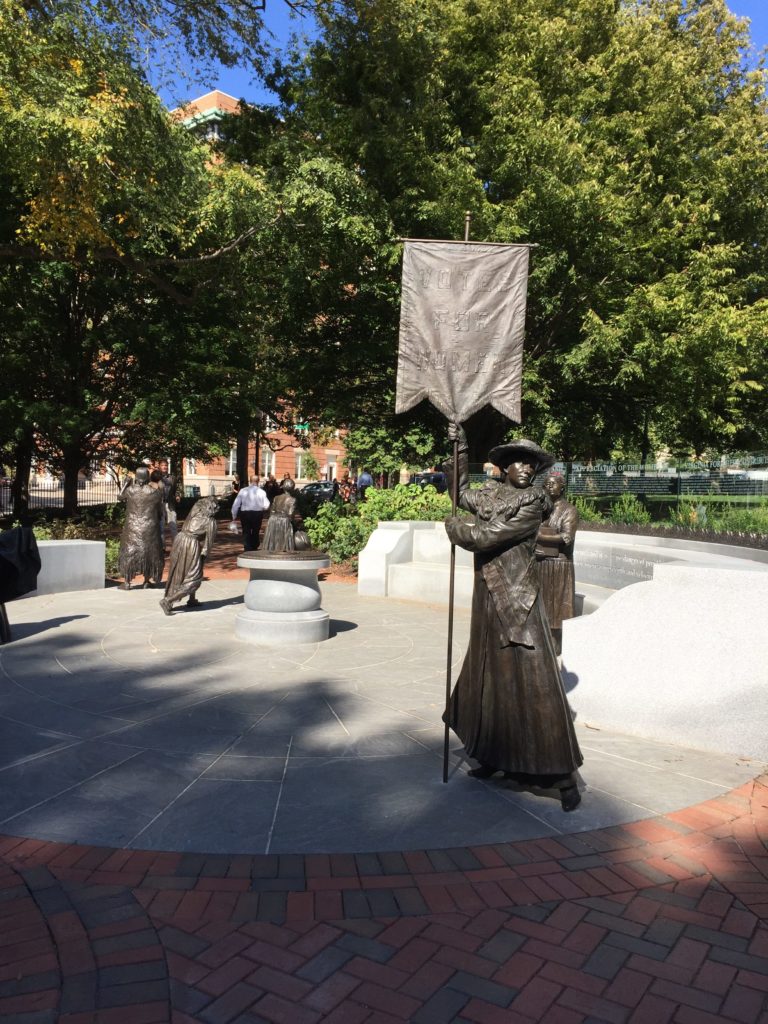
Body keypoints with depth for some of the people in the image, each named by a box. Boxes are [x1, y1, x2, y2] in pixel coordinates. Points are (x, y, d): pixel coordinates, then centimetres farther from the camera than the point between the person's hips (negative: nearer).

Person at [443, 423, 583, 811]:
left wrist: (454, 527, 2)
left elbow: (486, 536, -15)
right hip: (487, 596, 7)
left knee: (534, 682, -7)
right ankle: (493, 758, 32)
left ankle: (564, 778, 2)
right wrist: (459, 446, 23)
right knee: (486, 677, 15)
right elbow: (462, 491, 30)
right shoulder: (491, 494, 10)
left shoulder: (533, 502, -10)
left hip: (517, 600, -7)